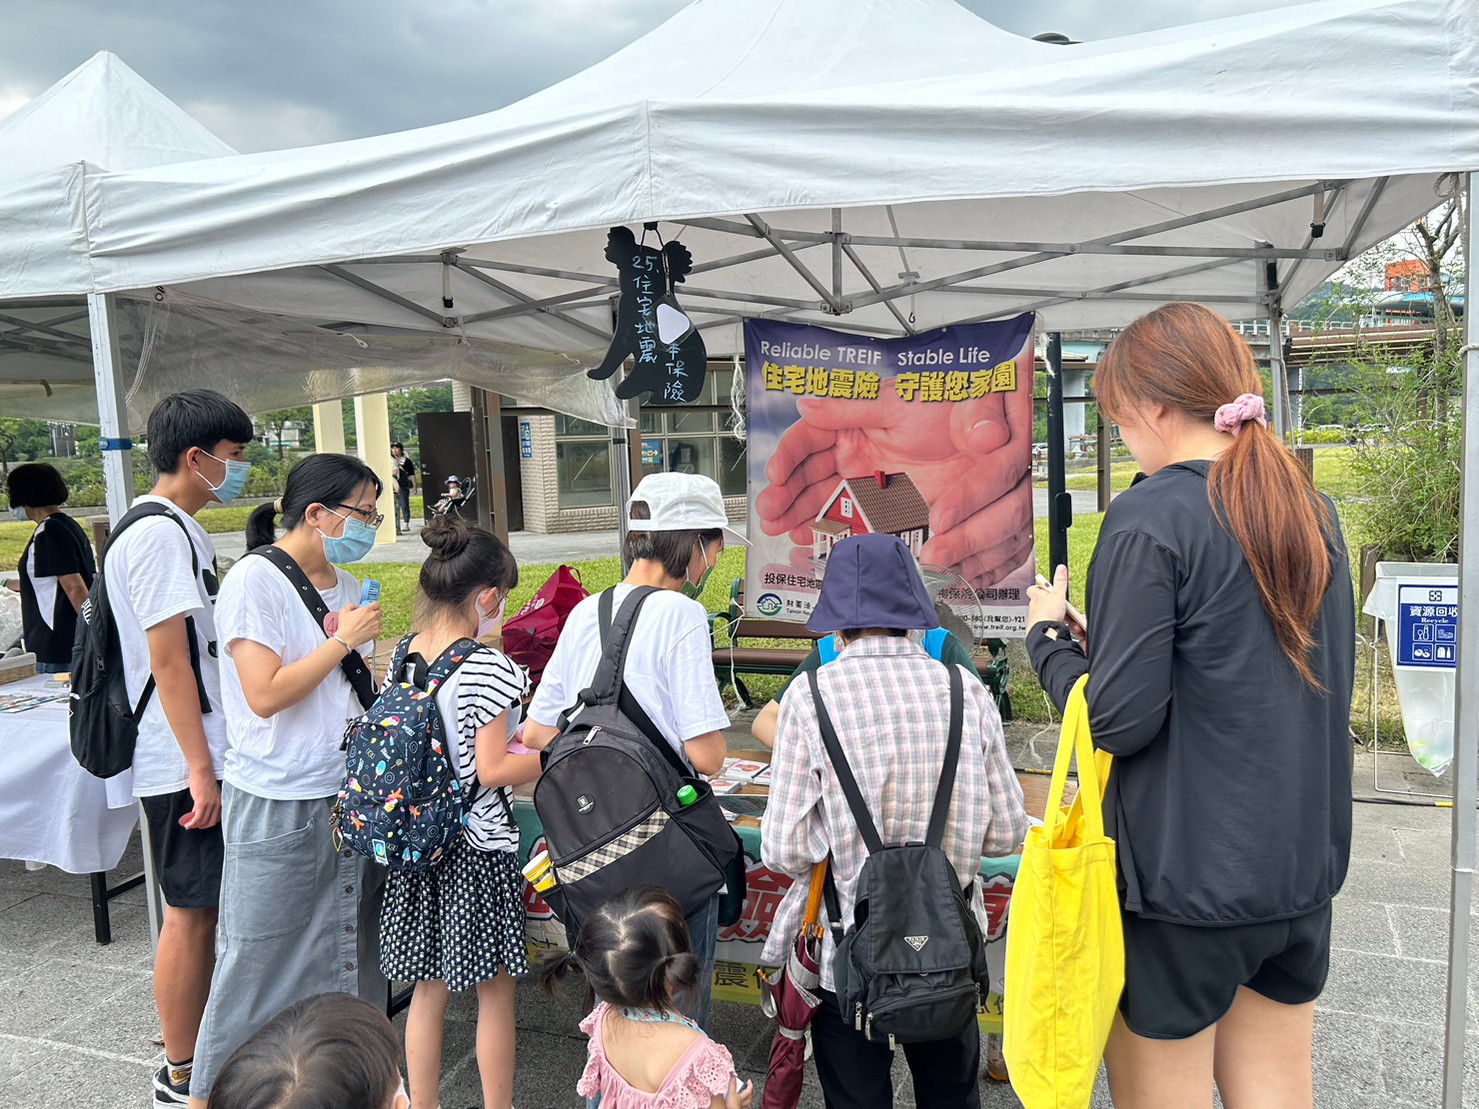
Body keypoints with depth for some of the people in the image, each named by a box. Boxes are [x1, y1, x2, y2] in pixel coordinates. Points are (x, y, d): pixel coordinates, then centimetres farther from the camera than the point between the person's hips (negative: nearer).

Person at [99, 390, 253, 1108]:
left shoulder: (181, 530, 13)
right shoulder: (158, 535, -18)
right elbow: (167, 659, -21)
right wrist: (200, 768, -20)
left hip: (207, 754, 10)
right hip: (183, 764, -10)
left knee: (207, 908, 18)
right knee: (191, 914, 2)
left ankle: (206, 1043, 32)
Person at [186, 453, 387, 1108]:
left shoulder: (345, 587, 9)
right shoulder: (255, 580, -12)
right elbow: (265, 695, -20)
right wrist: (343, 639, -15)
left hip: (350, 795, 7)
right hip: (278, 808, -6)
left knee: (350, 952, 15)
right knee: (260, 962, 6)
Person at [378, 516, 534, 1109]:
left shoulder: (403, 657, 2)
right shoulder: (486, 667, -19)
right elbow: (492, 770, -19)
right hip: (480, 846, -7)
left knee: (428, 988, 19)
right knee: (496, 992, 10)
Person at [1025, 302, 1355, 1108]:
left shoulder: (1150, 517, -18)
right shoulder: (1310, 510, 6)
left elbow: (1118, 718, -21)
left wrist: (1046, 635, -3)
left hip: (1184, 880, -7)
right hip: (1303, 865, 7)